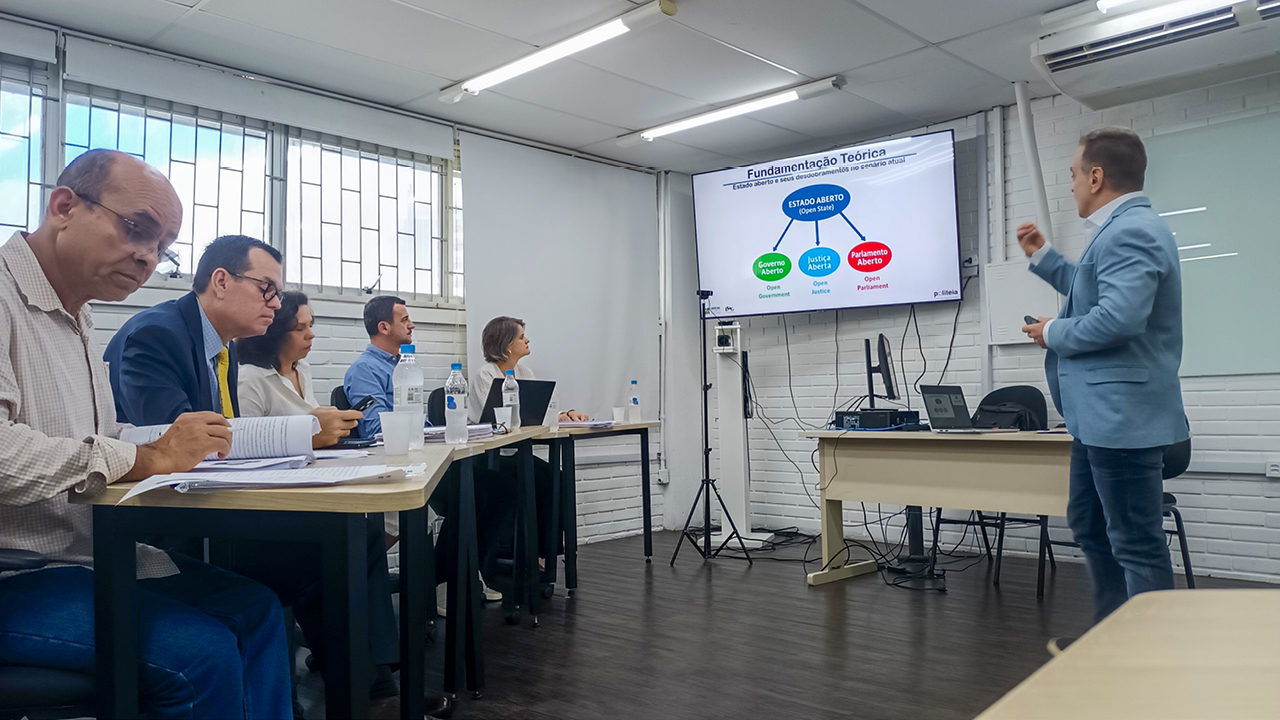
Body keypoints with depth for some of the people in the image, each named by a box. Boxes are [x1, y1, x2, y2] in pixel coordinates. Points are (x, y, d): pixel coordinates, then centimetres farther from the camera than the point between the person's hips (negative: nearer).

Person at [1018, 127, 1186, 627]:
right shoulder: (1122, 230, 16)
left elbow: (1119, 316, -31)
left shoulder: (1131, 231, -19)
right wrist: (1042, 256, 28)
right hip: (1102, 415, 12)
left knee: (1136, 544, -1)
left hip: (1122, 416, -12)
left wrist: (1053, 334, -15)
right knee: (1088, 527, 21)